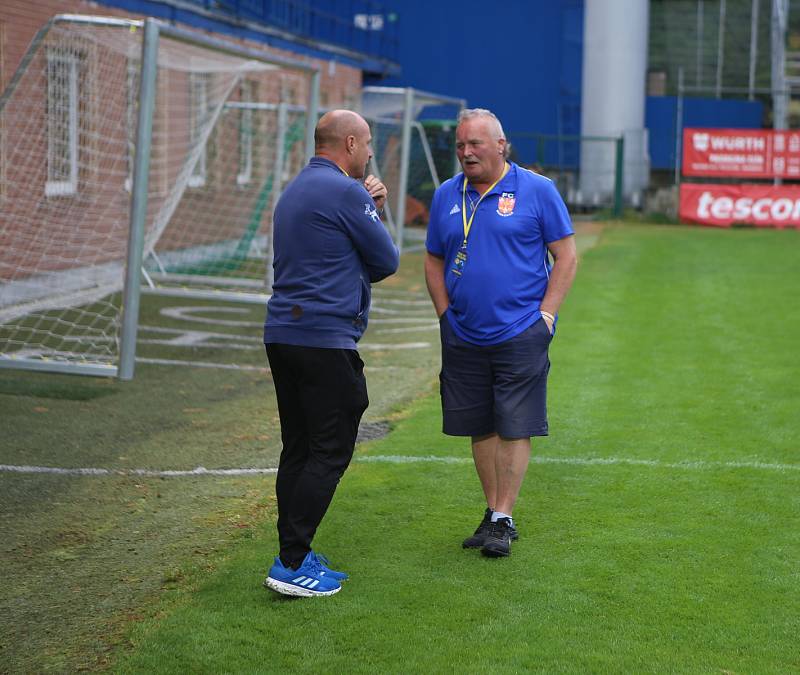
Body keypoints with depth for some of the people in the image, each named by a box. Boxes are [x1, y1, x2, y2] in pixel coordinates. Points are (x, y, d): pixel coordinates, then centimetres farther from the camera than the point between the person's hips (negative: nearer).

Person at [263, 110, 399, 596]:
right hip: (325, 338, -9)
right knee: (330, 452, -5)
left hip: (283, 333, 9)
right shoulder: (345, 192, -11)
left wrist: (372, 208, 13)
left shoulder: (295, 191, 19)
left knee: (299, 448, 12)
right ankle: (293, 562, -7)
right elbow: (387, 261, -5)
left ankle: (295, 556, 15)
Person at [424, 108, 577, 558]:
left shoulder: (537, 191, -3)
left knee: (515, 428, -4)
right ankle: (493, 510, 21)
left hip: (520, 334, -4)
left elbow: (566, 256, -1)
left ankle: (504, 520, 2)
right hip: (464, 336, 4)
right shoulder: (447, 196, 9)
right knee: (481, 428, 9)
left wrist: (545, 315, -8)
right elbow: (434, 261, 17)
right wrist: (446, 313, 6)